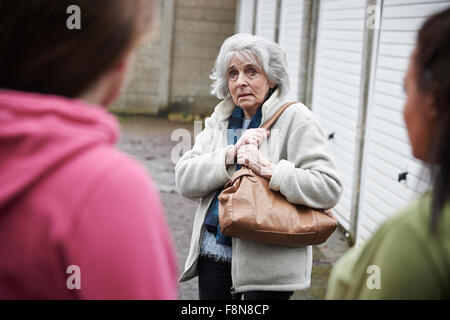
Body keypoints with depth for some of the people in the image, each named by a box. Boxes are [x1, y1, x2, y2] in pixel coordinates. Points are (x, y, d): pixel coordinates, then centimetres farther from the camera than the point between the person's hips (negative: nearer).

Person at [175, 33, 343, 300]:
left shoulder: (295, 118, -7)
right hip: (214, 252, 5)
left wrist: (267, 168, -23)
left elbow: (329, 188, -17)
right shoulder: (220, 119, 10)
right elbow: (185, 180, -1)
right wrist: (231, 155, -15)